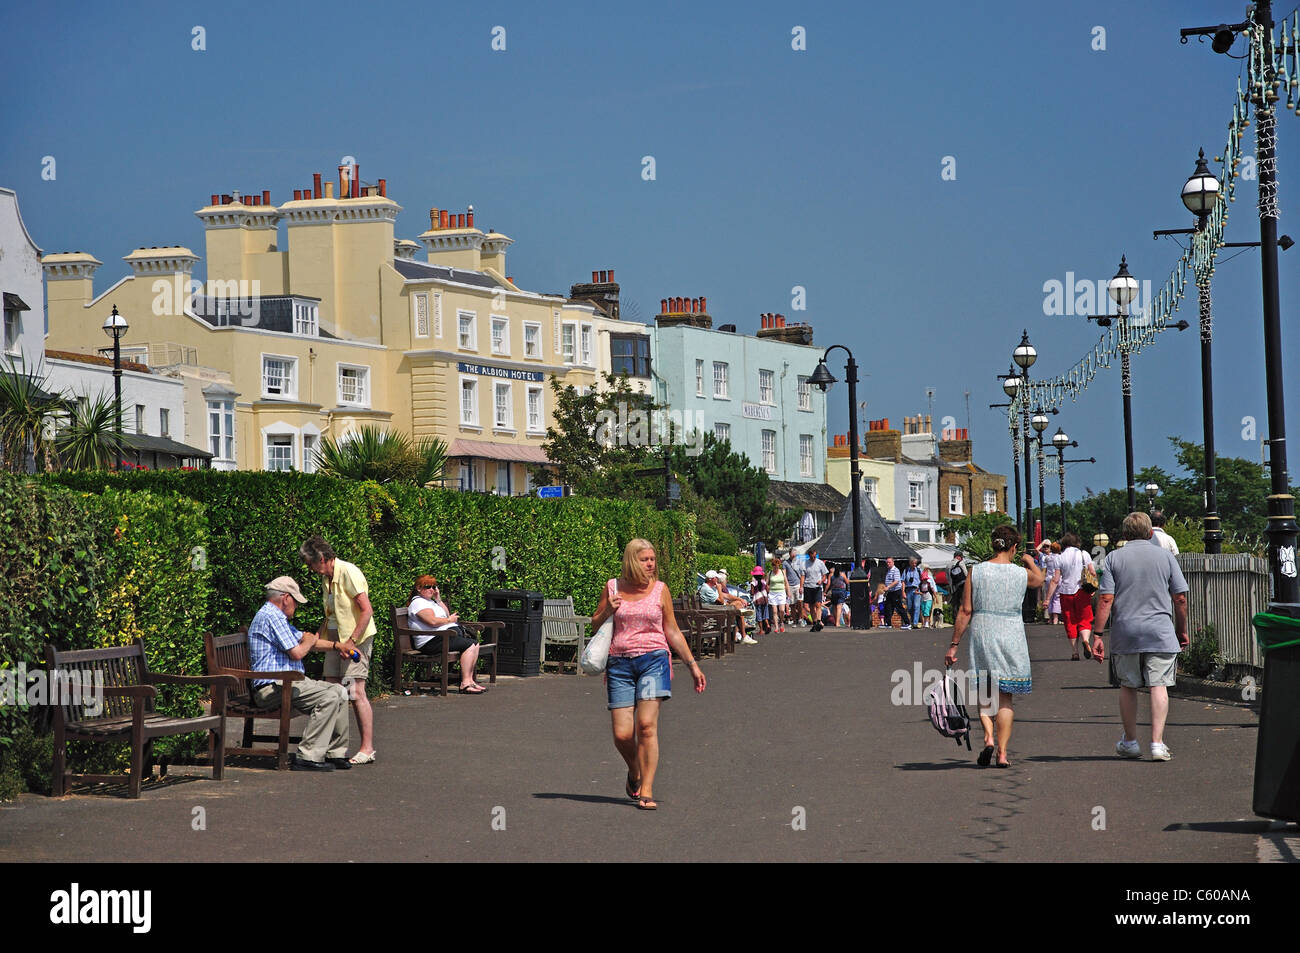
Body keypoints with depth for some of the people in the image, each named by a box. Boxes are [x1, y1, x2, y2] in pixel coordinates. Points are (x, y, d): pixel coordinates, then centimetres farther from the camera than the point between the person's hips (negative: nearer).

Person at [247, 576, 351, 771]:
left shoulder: (277, 617, 24)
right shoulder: (271, 617, -13)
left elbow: (305, 638, 30)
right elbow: (296, 652, -17)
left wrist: (336, 646, 18)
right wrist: (310, 642, 5)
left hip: (286, 683, 11)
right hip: (273, 687, -11)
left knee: (340, 692, 8)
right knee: (328, 697, -25)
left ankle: (335, 753, 8)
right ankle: (308, 757, -25)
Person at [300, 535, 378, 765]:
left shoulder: (348, 573, -15)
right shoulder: (326, 578, 14)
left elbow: (367, 611, -19)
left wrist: (351, 642, -22)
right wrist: (317, 637, 13)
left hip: (356, 639, -9)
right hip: (334, 639, 9)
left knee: (356, 692, -13)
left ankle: (367, 748, -11)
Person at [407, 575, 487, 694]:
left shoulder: (430, 601, 25)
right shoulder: (418, 602, -8)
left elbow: (447, 615, 23)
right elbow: (433, 621, -21)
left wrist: (438, 599, 13)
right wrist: (450, 620, -6)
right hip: (432, 642, -11)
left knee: (475, 643, -3)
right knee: (469, 645, -22)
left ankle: (469, 680, -8)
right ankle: (465, 684, -27)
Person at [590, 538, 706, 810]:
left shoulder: (660, 589, 7)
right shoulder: (613, 588, 7)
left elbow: (672, 631, 13)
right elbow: (595, 625, 16)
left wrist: (692, 664, 12)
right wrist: (608, 611, -5)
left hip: (653, 659, -1)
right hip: (619, 663, 1)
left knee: (647, 724, -16)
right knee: (622, 735, -5)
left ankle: (646, 791, -11)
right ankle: (634, 772, 27)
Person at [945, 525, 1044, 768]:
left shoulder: (976, 572, -4)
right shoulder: (1022, 573, -3)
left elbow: (965, 611, -4)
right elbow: (1039, 579, 23)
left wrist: (954, 645, 1)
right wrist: (1030, 561, 43)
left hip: (981, 638, 1)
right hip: (1010, 637, -1)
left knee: (984, 692, 14)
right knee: (1006, 696, 6)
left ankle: (989, 737, -8)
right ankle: (1002, 753, 3)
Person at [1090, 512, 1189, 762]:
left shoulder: (1114, 558, 3)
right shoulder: (1165, 556, 5)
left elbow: (1106, 599, -4)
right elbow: (1180, 598, 4)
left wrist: (1097, 634, -3)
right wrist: (1182, 631, 15)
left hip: (1126, 632, 1)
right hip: (1160, 632, 0)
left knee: (1128, 687, 13)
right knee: (1158, 685, -1)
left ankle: (1130, 741, 21)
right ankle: (1157, 743, -9)